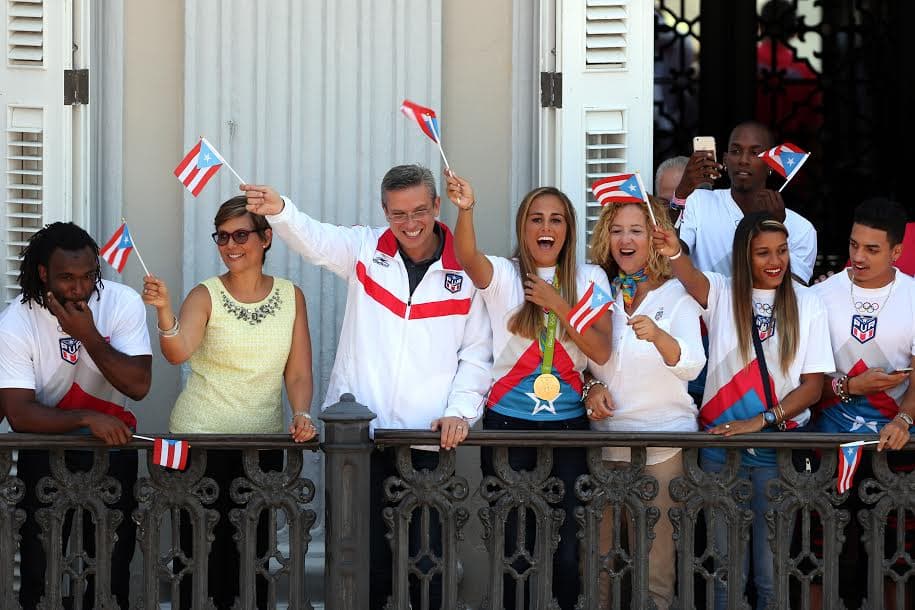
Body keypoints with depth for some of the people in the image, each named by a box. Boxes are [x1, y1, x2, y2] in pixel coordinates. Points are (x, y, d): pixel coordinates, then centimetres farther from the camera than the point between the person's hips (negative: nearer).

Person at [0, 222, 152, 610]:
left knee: (113, 554, 5)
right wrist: (87, 419, -36)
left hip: (111, 437, 1)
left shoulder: (122, 302, -13)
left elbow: (139, 385, -18)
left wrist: (89, 336, -27)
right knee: (41, 561, 2)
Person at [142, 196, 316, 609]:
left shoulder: (290, 296, 4)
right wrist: (164, 312, -41)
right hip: (200, 438, -3)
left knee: (253, 552, 5)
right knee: (202, 553, -5)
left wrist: (301, 414, -12)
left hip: (263, 442, 3)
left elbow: (298, 374, 6)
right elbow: (177, 352, -22)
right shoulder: (206, 296, -5)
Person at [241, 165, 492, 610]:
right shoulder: (365, 249, 6)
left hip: (429, 440, -1)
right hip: (359, 434, 1)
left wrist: (461, 410, -8)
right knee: (363, 556, 3)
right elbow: (313, 238, -12)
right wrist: (278, 210, -33)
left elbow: (476, 355, 6)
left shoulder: (466, 271, 3)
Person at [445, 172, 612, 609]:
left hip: (568, 423, 1)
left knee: (565, 547, -1)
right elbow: (467, 256, -24)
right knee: (511, 540, 1)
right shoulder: (503, 275, 0)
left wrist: (558, 305, -12)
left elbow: (601, 352, -3)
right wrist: (465, 210, -42)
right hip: (508, 421, -1)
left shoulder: (589, 280, 6)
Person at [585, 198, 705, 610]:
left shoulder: (678, 295, -3)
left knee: (656, 556, -1)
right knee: (599, 554, 5)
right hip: (604, 435, 3)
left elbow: (691, 365, -18)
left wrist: (658, 335, -38)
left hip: (663, 439, -3)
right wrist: (591, 387, -6)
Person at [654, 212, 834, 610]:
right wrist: (673, 253, -46)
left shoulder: (807, 305, 2)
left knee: (773, 559, 6)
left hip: (780, 446, 0)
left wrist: (760, 421, -13)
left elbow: (813, 384, -1)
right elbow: (691, 279, -23)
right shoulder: (722, 294, 1)